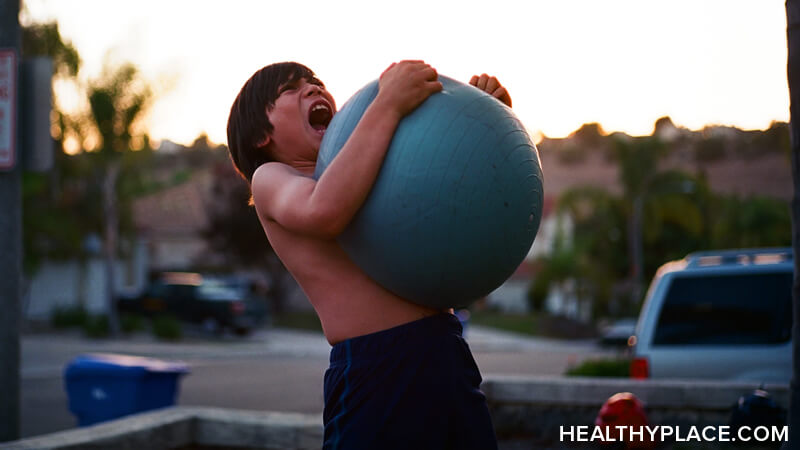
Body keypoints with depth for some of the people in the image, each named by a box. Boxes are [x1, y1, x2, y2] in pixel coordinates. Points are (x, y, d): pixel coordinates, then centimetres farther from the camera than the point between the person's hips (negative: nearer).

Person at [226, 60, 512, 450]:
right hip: (374, 373, -6)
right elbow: (323, 212, -22)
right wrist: (387, 105, -19)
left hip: (450, 358, 6)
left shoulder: (368, 169, 19)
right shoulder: (270, 179, 2)